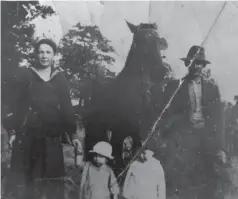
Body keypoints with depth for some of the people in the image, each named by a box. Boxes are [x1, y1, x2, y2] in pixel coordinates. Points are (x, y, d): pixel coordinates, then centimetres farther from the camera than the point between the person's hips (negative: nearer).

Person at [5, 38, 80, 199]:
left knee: (53, 179, 0)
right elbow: (15, 104, 2)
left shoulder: (60, 79, 9)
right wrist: (13, 131, -7)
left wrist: (73, 133, -1)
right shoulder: (25, 75, 5)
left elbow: (66, 107, 6)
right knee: (24, 179, 0)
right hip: (26, 135, -1)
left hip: (51, 137, 1)